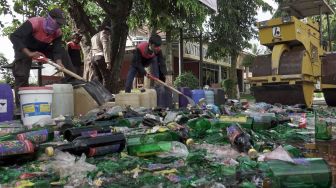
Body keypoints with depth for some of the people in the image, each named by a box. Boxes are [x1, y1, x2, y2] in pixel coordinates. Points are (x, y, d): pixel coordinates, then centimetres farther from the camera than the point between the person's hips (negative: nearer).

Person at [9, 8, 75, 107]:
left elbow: (57, 49, -20)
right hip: (24, 48, -5)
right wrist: (29, 53, -53)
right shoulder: (33, 23, -37)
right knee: (22, 75, -18)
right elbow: (14, 37, -42)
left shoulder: (58, 33, -19)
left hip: (42, 48, 5)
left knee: (62, 51, -11)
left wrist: (59, 63, -42)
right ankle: (20, 104, -13)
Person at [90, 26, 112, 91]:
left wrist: (92, 62, 19)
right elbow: (106, 49, -14)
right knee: (106, 78, -8)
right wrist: (108, 62, -19)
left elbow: (92, 50, 21)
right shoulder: (104, 35, -2)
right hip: (101, 57, -8)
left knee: (98, 79, 6)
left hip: (93, 58, 8)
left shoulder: (94, 37, 24)